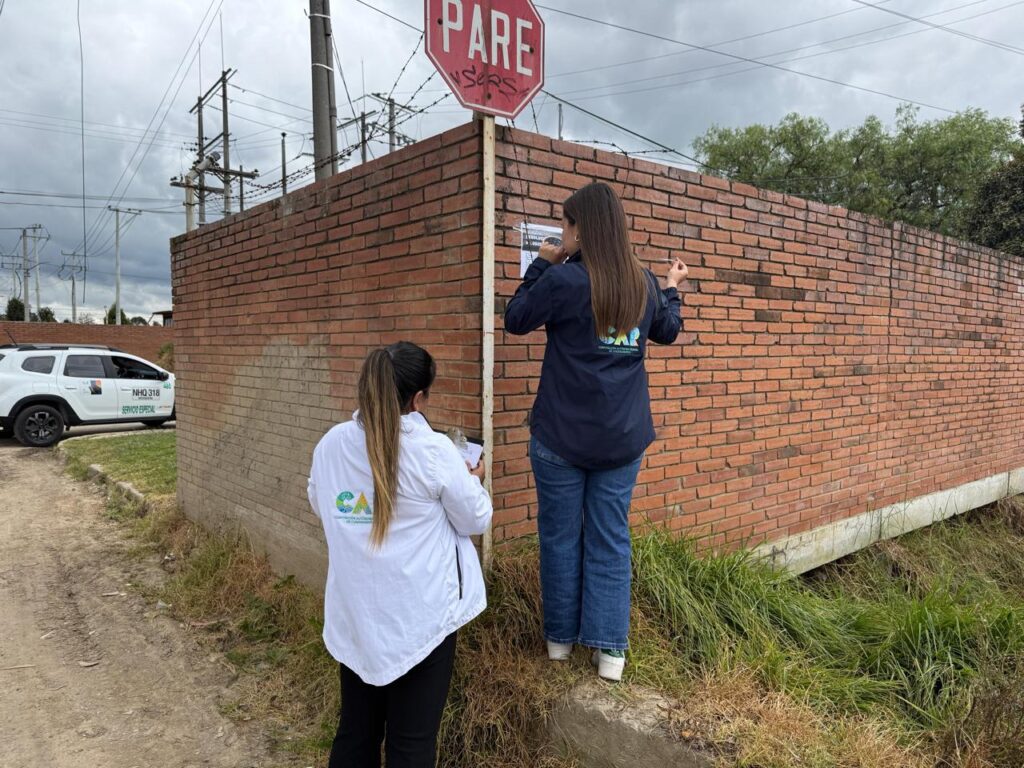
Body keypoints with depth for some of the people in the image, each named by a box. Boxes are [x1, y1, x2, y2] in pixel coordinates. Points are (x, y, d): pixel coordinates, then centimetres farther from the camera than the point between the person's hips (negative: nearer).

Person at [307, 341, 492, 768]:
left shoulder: (329, 445, -3)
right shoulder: (433, 450, -18)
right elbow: (475, 520, -5)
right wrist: (473, 480, 14)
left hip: (353, 615, 5)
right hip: (420, 616, -4)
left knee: (355, 729, 21)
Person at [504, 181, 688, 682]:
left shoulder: (561, 279, -13)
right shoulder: (643, 282, 3)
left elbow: (515, 320, 1)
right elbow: (667, 332, 21)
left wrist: (541, 265, 7)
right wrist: (672, 288, 37)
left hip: (561, 435, -4)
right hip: (623, 437, 4)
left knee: (560, 536, 11)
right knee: (611, 539, 10)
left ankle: (560, 637, 25)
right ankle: (609, 649, 14)